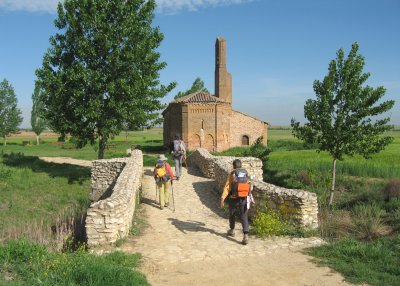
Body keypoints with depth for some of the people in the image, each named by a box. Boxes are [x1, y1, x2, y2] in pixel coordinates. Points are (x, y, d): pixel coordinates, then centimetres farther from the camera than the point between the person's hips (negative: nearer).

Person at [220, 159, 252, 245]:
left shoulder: (232, 174, -6)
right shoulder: (246, 174, 7)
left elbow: (227, 187, -15)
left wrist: (222, 199, -18)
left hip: (234, 199, -2)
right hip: (244, 199, 2)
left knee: (232, 215, 22)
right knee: (244, 217, 0)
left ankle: (232, 230, 41)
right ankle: (245, 236, -15)